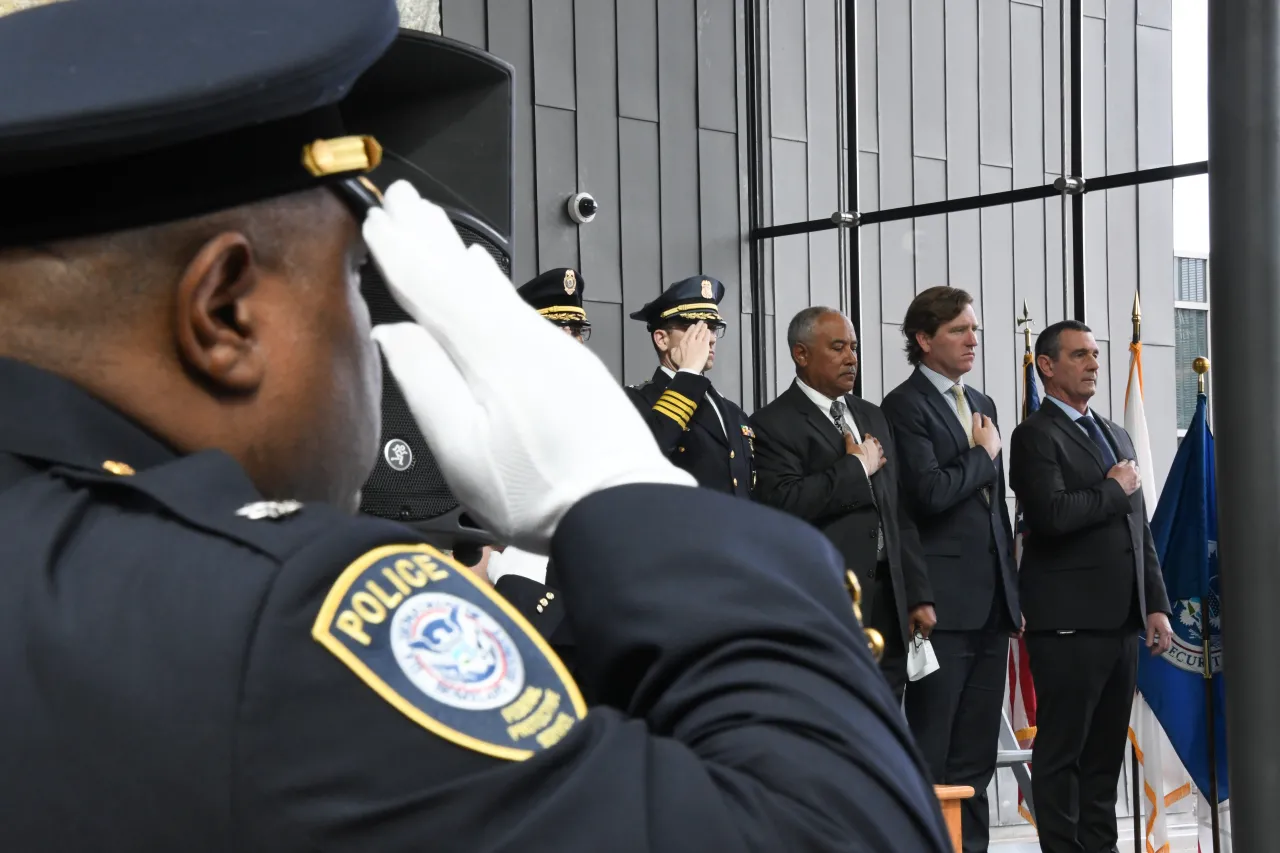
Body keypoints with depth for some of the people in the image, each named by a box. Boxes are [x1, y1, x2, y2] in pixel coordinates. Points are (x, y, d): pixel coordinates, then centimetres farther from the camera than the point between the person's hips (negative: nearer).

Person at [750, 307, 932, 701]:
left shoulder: (873, 417, 18)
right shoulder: (774, 424, -6)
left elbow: (898, 512, 18)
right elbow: (784, 502, -23)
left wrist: (918, 594, 12)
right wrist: (856, 467, -11)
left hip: (888, 601, 7)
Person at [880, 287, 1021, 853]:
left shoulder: (982, 405, 18)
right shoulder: (905, 405, -7)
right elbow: (932, 493, -20)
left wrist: (1013, 593, 18)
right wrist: (983, 455, -4)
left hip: (991, 603, 8)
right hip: (943, 602, -7)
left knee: (976, 753, 11)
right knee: (930, 752, -2)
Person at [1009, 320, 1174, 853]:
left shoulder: (1117, 436, 20)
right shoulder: (1036, 436, -6)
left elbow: (1140, 529, 20)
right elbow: (1052, 514, -23)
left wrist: (1156, 604, 13)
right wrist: (1114, 490, -8)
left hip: (1121, 620, 8)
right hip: (1069, 622, -8)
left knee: (1106, 750, 11)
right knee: (1062, 749, -2)